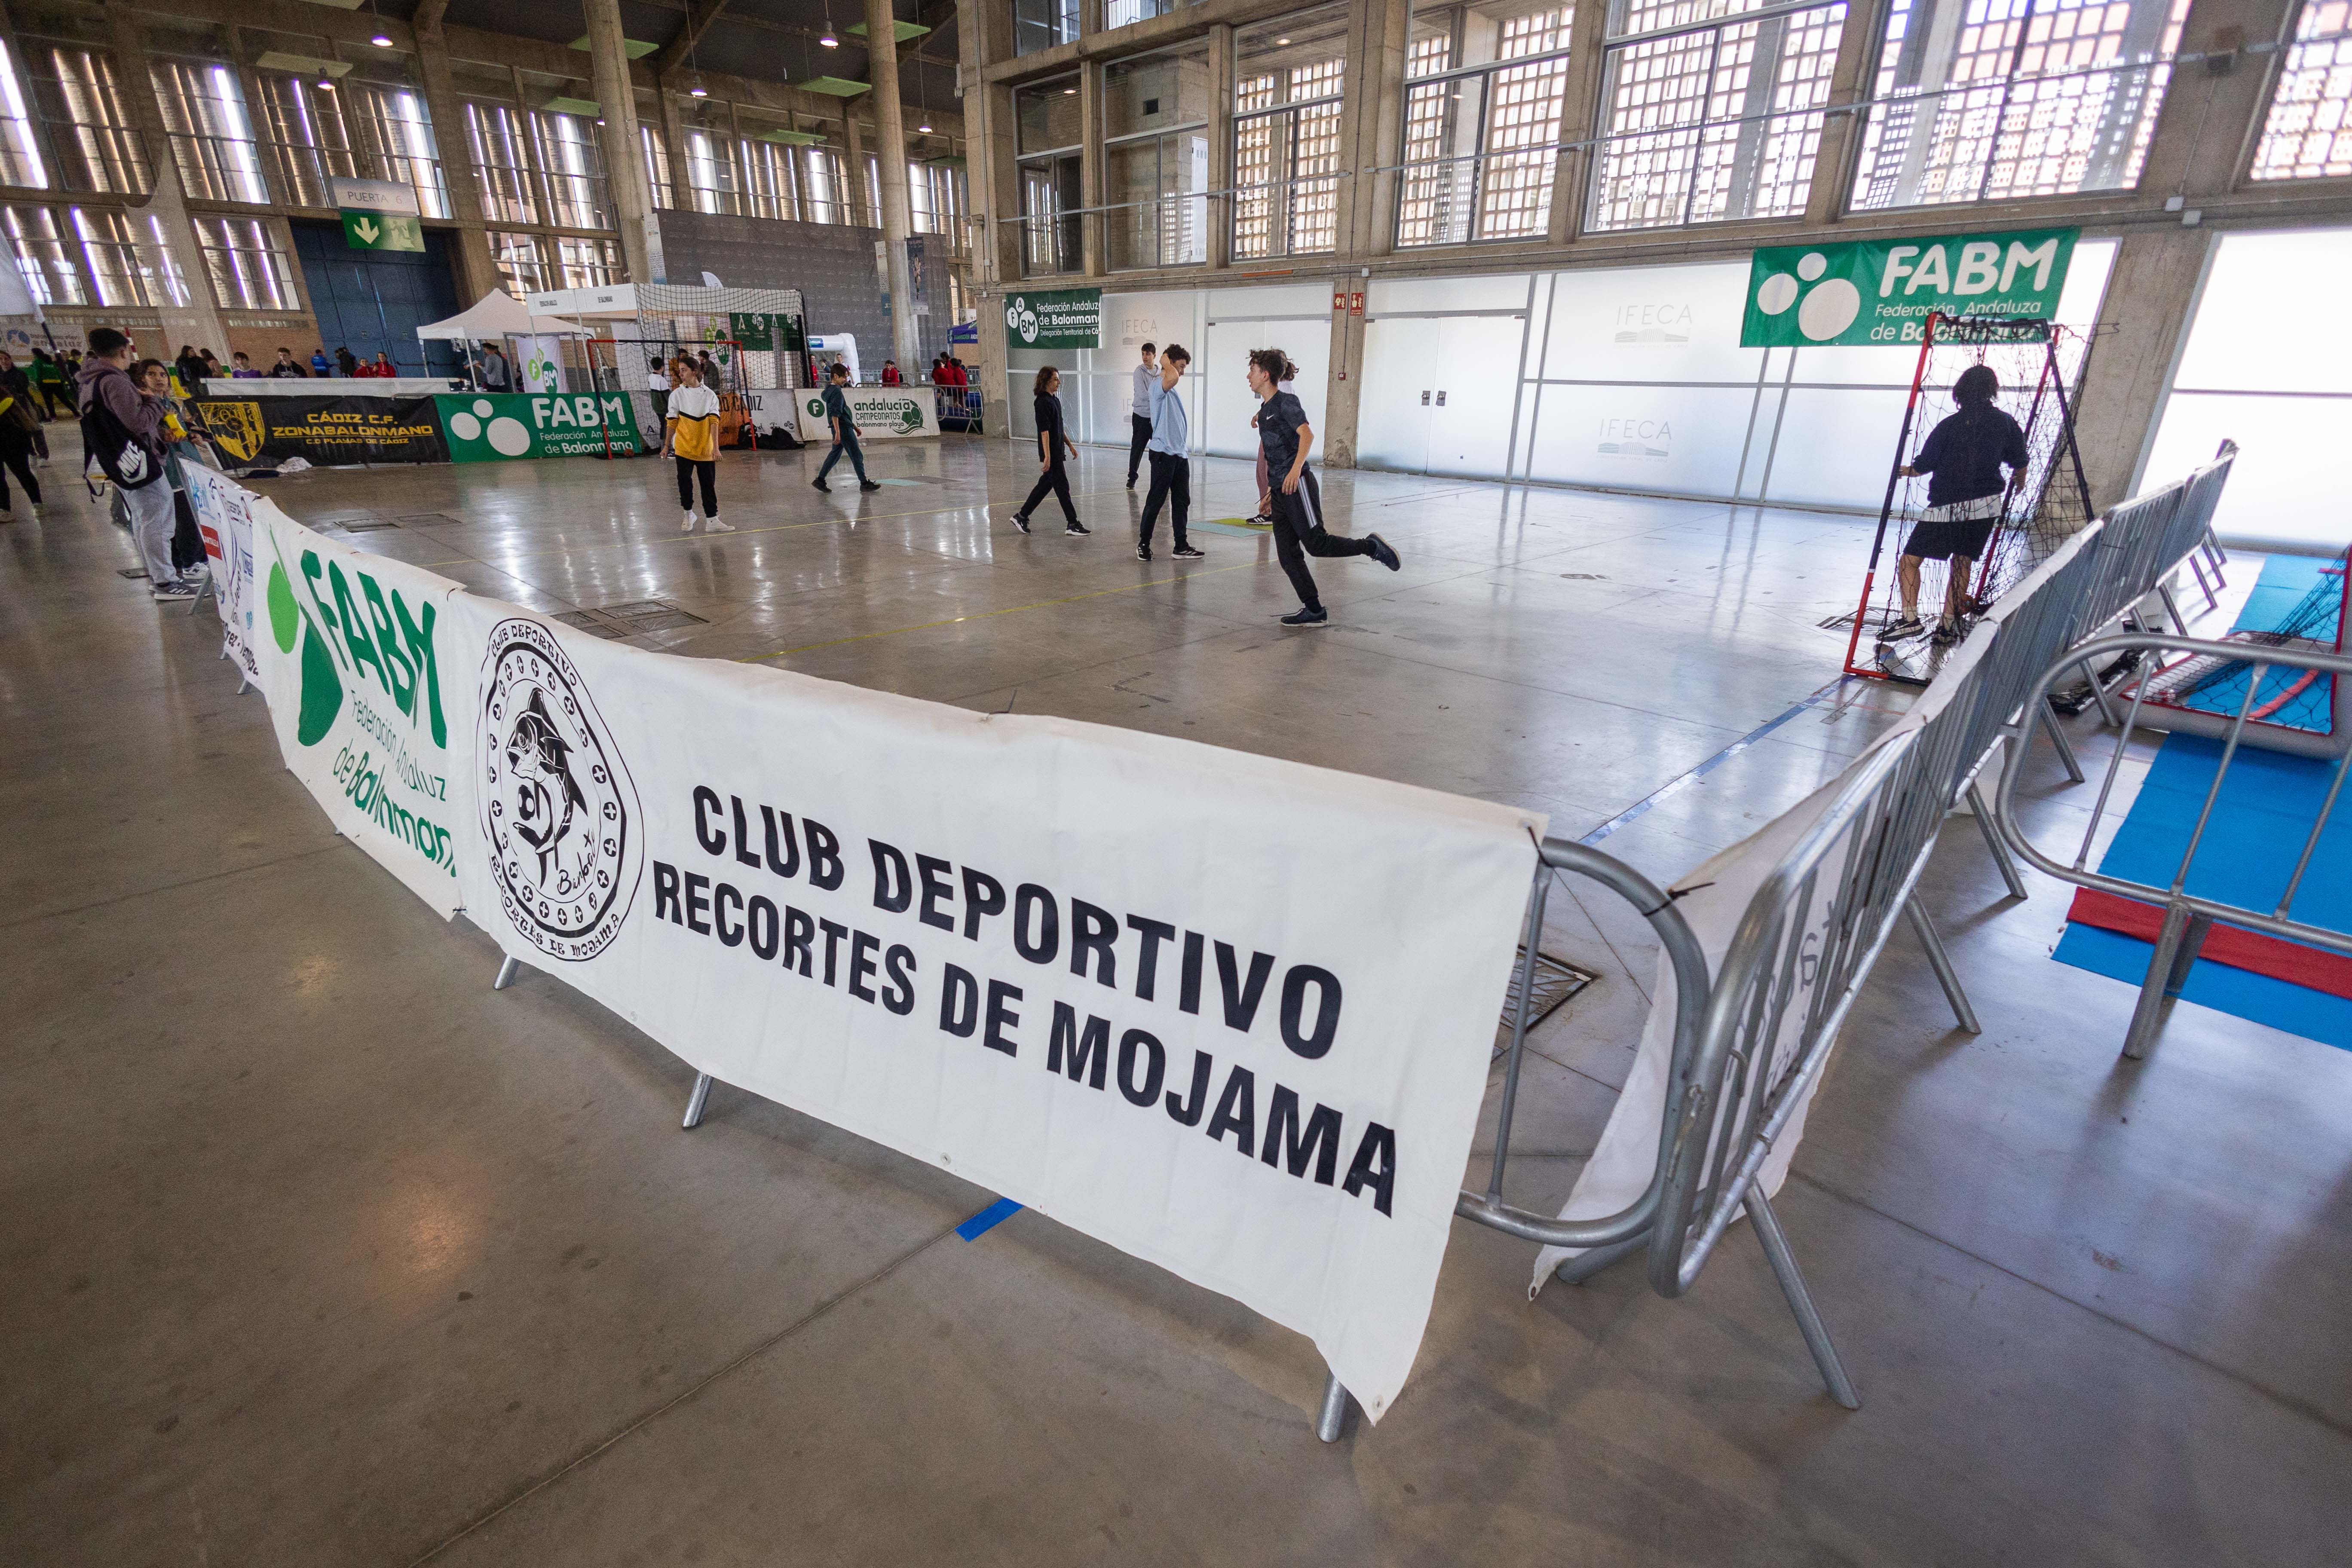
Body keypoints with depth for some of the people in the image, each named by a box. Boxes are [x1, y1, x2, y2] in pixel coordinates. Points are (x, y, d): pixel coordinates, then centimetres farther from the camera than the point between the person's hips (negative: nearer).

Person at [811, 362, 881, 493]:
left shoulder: (830, 389, 16)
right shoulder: (837, 392, -16)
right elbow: (835, 415, -25)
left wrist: (854, 426, 26)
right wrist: (838, 433, -30)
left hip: (841, 429, 10)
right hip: (844, 429, -10)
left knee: (835, 454, 16)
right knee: (857, 456, -2)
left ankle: (820, 480, 16)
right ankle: (864, 483, 4)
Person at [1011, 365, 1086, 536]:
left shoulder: (1055, 400, 14)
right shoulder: (1043, 402, -16)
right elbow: (1044, 432, -21)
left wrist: (1070, 444, 24)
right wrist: (1047, 457, -24)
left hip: (1058, 451, 10)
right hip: (1051, 453, -10)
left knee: (1045, 485, 14)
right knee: (1062, 487, -3)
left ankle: (1022, 516, 21)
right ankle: (1072, 524, 4)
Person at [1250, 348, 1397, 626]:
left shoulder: (1286, 402, -7)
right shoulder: (1264, 409, 18)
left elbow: (1307, 435, -21)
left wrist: (1296, 468, -34)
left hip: (1298, 485, -9)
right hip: (1280, 490, 9)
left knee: (1316, 544, -12)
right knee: (1288, 555, 3)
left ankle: (1371, 546, 6)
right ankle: (1314, 611, 7)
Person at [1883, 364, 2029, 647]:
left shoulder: (1948, 426, -6)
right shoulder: (2005, 422, 4)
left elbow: (1922, 467, -4)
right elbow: (2020, 466, 11)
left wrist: (1904, 470, 18)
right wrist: (2016, 480, 33)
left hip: (1946, 506, -4)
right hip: (1986, 505, 4)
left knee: (1910, 559, 1)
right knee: (1963, 561, 13)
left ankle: (1910, 617, -14)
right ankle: (1947, 625, 9)